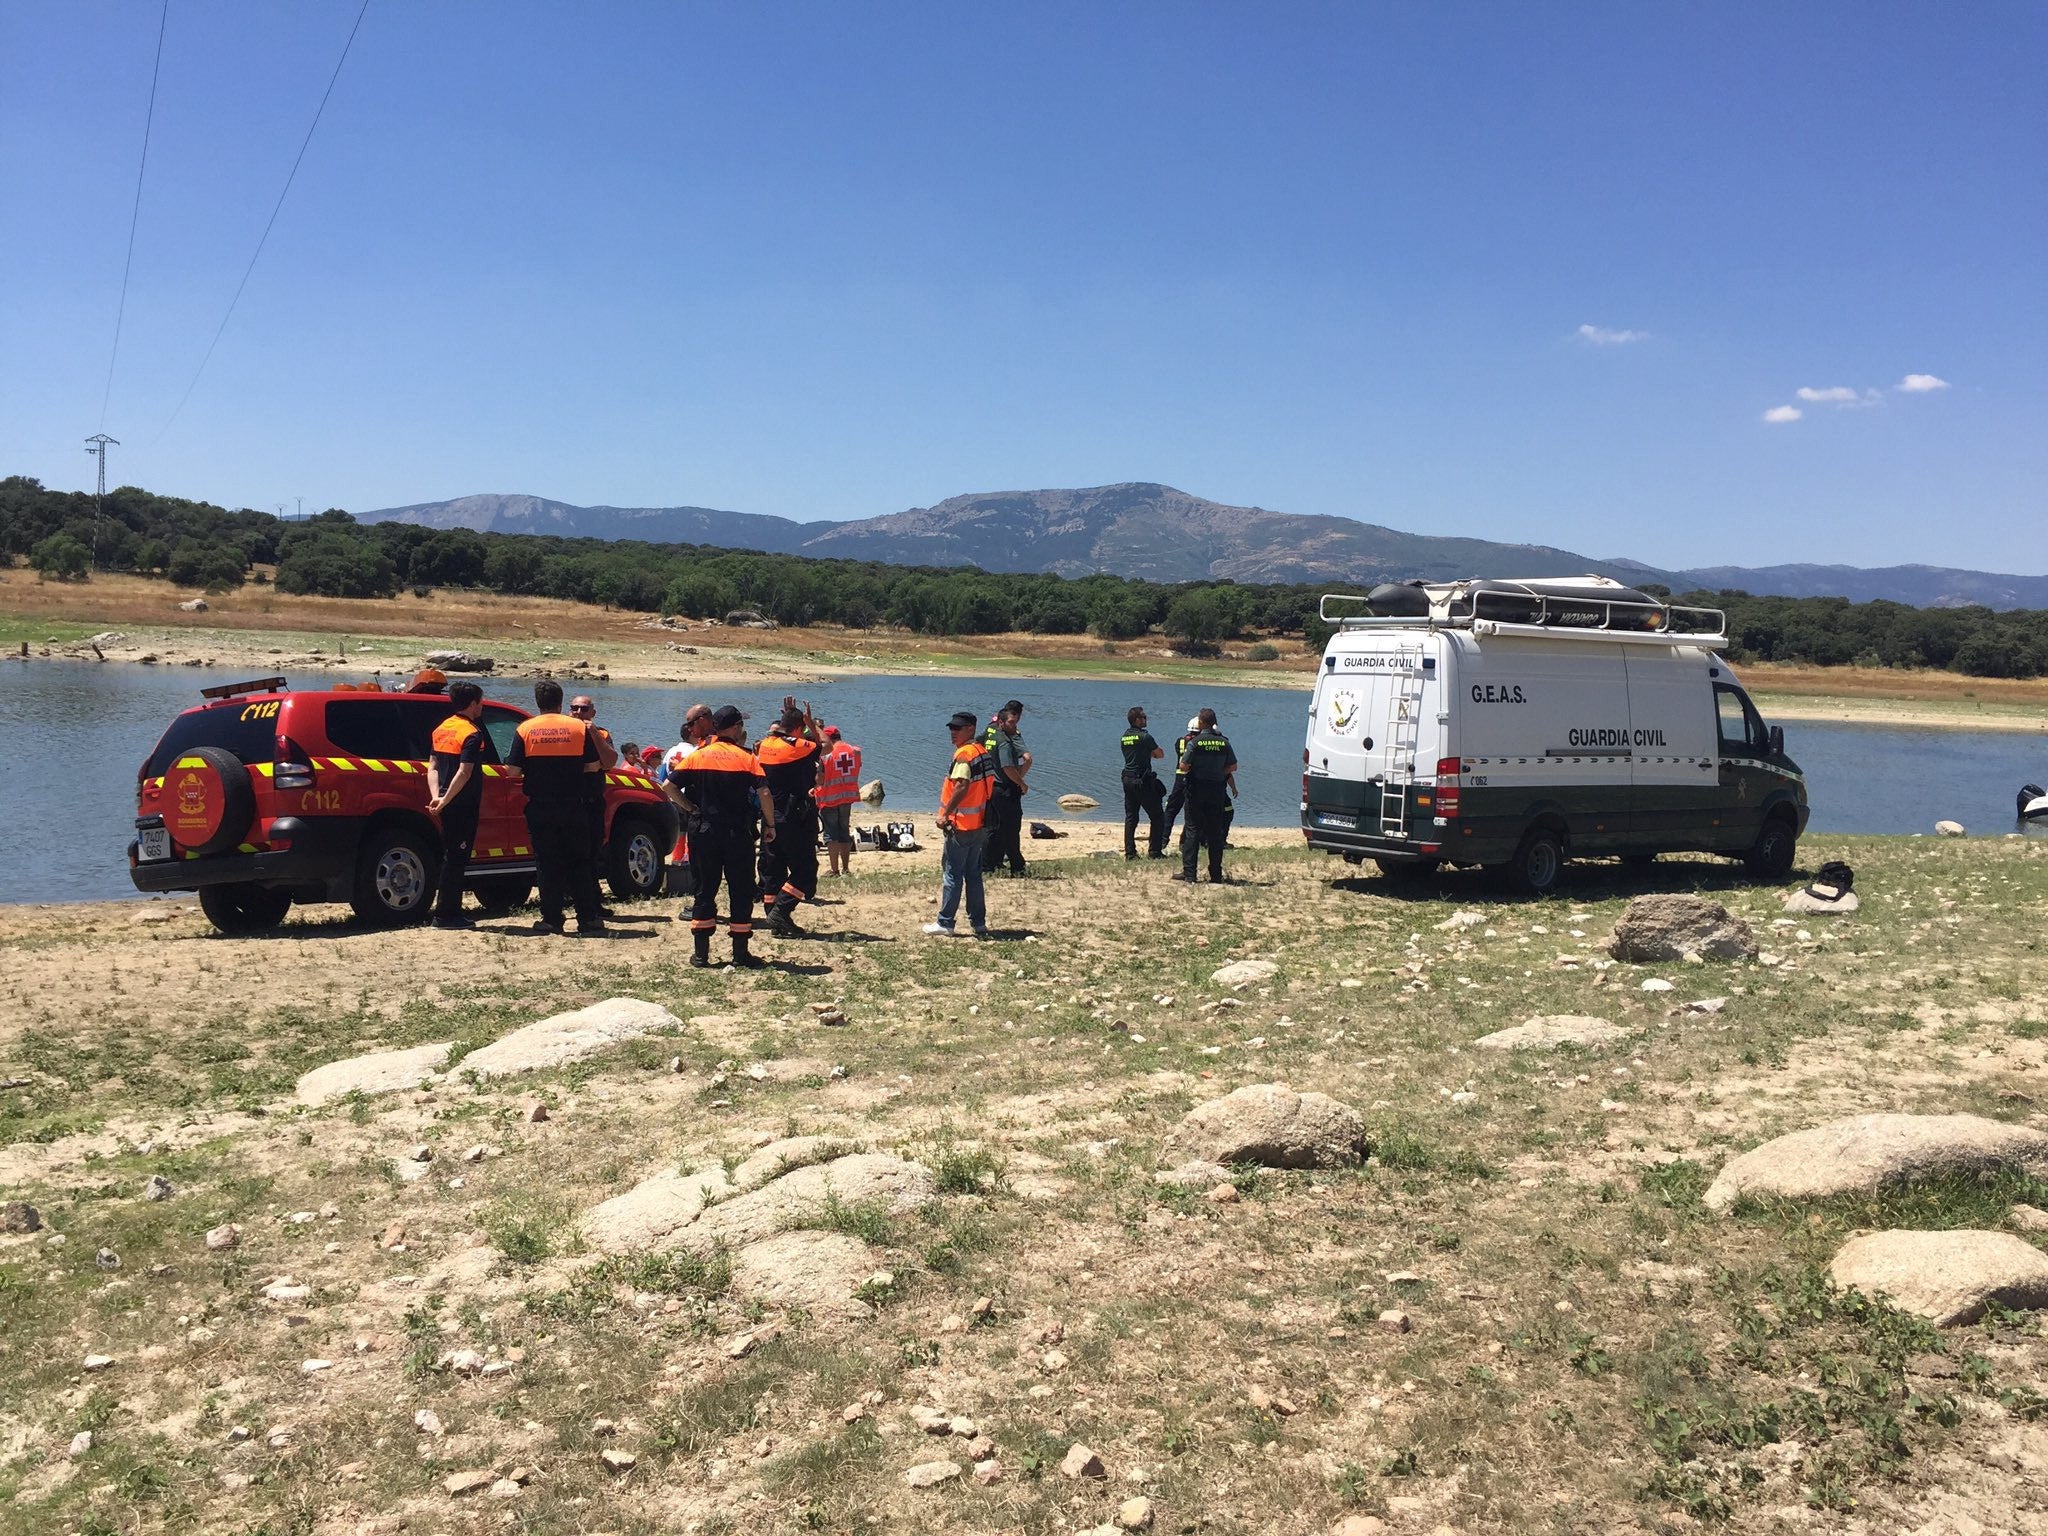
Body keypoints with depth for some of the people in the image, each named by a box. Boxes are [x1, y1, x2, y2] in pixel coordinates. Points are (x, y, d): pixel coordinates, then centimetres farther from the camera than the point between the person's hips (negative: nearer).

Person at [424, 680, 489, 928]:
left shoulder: (441, 729, 13)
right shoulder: (472, 733, -13)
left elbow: (432, 767, 9)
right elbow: (464, 773, -21)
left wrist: (436, 796, 0)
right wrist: (445, 801, -17)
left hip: (448, 805, 9)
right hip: (463, 805, -8)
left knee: (451, 856, 15)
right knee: (456, 858, -4)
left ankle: (450, 911, 20)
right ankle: (445, 915, -1)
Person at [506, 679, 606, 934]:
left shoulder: (525, 729, -3)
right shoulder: (579, 727, -1)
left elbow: (512, 771, -6)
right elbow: (593, 766, 2)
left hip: (540, 808, -1)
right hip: (574, 807, 1)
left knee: (547, 865, 6)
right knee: (580, 864, 8)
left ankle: (552, 919, 6)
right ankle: (589, 919, 6)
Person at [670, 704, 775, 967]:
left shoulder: (697, 756, 3)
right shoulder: (746, 758, -5)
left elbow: (670, 786, -2)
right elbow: (764, 793, -14)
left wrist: (691, 809, 6)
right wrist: (770, 825, -3)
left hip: (703, 833, 3)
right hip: (738, 834, -2)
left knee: (704, 890, 10)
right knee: (741, 891, 6)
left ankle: (700, 953, 10)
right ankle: (741, 952, 7)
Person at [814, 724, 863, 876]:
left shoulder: (826, 753, -14)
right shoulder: (855, 751, 1)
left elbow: (820, 780, -13)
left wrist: (814, 790, 9)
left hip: (829, 797, -5)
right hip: (848, 795, 5)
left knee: (831, 834, 2)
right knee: (845, 832, 15)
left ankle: (835, 870, -1)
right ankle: (846, 868, 15)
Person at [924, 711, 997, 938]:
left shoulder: (964, 754, -15)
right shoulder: (984, 751, 13)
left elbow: (961, 787, -25)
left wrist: (945, 814, -18)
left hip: (961, 825, -9)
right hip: (980, 824, 9)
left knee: (952, 874, -2)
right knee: (973, 875, 13)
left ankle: (945, 923, 3)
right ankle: (979, 924, 14)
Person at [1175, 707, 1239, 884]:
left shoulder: (1194, 742, -9)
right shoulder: (1223, 742, 1)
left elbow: (1183, 767, -11)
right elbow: (1233, 767, 4)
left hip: (1196, 790, -3)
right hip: (1217, 791, 3)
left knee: (1192, 830, 2)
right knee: (1215, 833, 8)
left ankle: (1189, 874, -2)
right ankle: (1216, 875, 9)